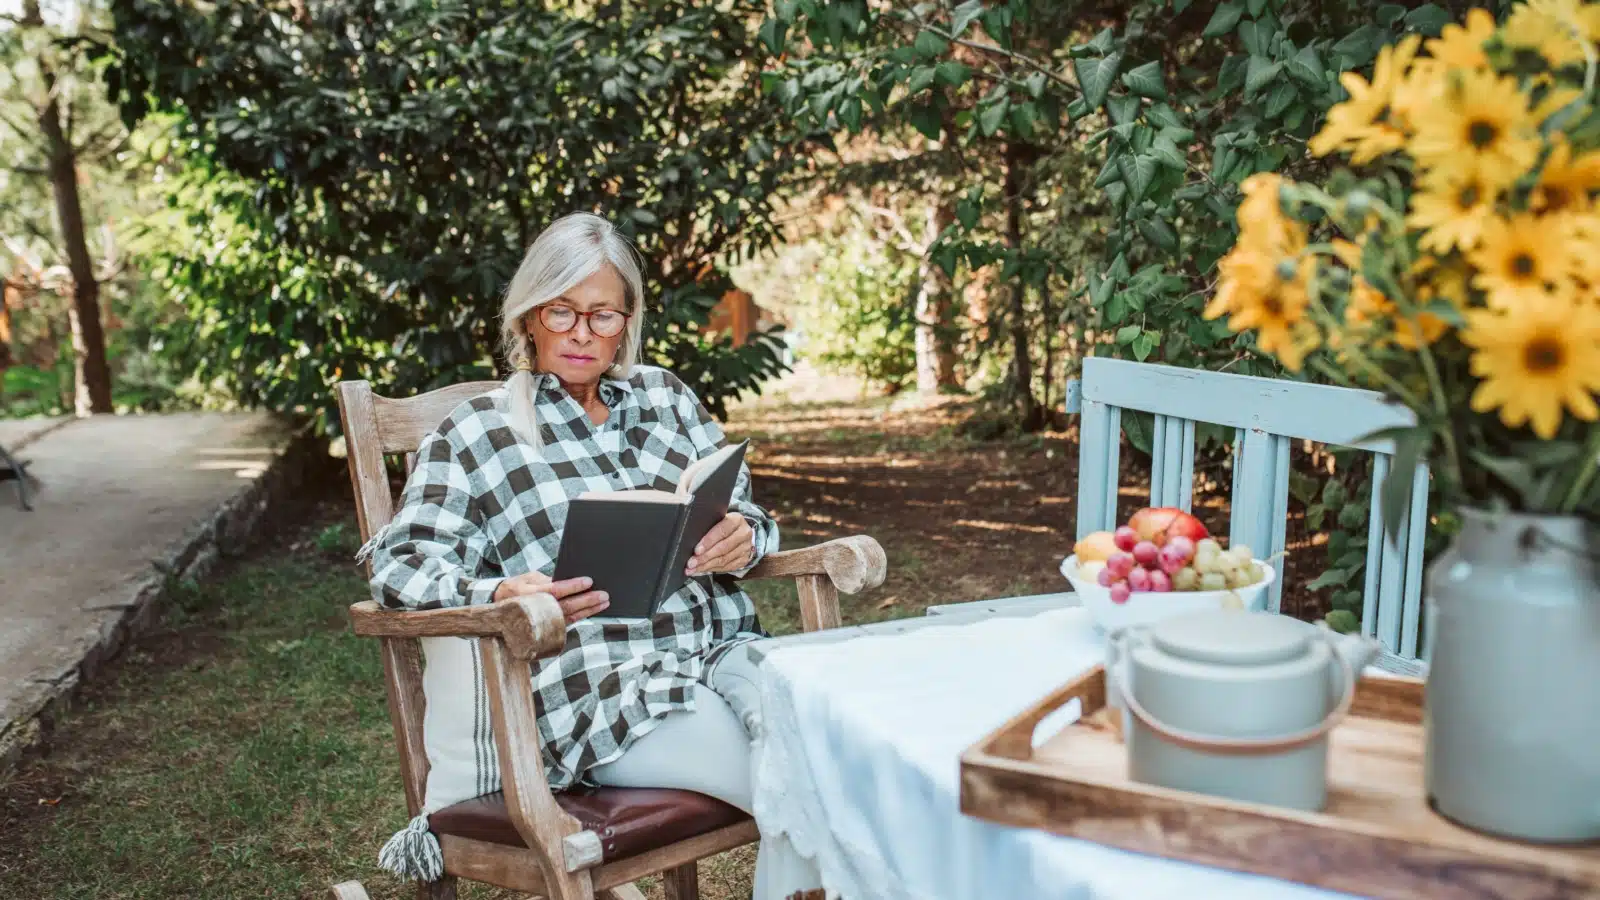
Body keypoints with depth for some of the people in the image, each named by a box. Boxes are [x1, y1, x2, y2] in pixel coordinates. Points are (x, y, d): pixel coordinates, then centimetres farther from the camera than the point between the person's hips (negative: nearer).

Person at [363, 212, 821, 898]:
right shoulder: (476, 434, 7)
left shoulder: (666, 396, 19)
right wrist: (499, 596, -21)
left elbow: (742, 511, 21)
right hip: (600, 684, -4)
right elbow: (400, 564, -1)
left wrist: (744, 538, -4)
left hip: (724, 650, 5)